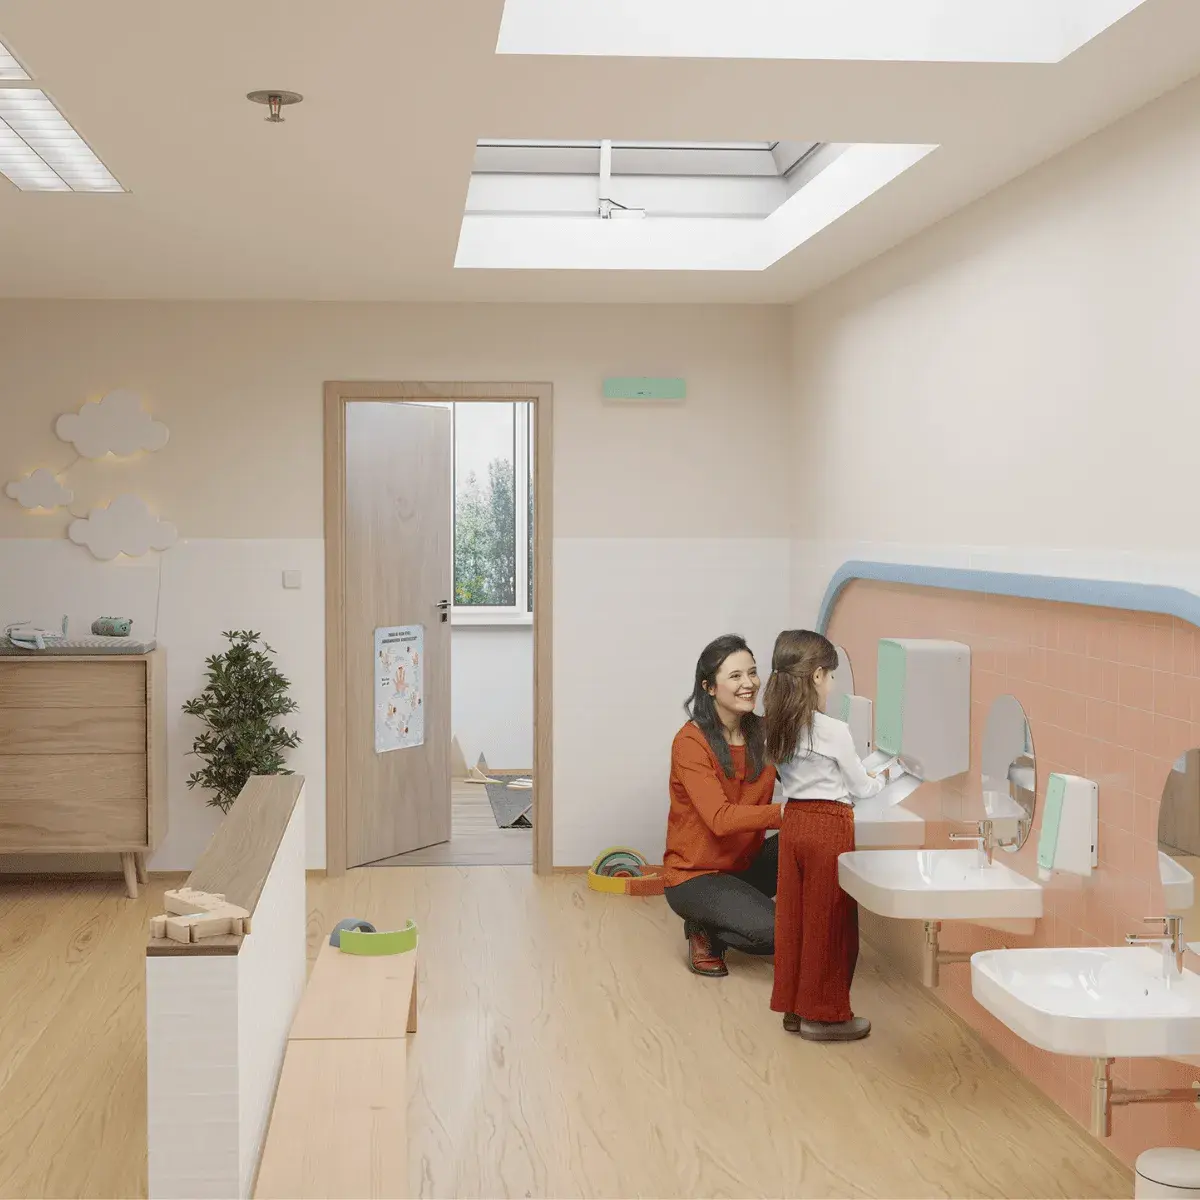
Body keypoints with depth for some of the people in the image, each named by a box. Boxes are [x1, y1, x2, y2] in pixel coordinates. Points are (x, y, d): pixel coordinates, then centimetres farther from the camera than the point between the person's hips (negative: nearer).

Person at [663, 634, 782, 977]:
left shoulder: (763, 732, 1)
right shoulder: (691, 742, -18)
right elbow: (721, 818, -29)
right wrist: (784, 813, -41)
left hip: (746, 863, 6)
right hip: (695, 875, -5)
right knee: (770, 930, -29)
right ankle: (704, 930, 1)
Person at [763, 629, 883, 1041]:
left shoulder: (779, 729, 3)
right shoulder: (834, 731, -16)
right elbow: (861, 788, -5)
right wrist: (880, 778, 17)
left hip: (793, 822, 7)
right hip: (829, 826, -7)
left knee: (793, 915, 13)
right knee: (829, 920, 3)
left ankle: (794, 1006, 22)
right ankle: (823, 1014, 11)